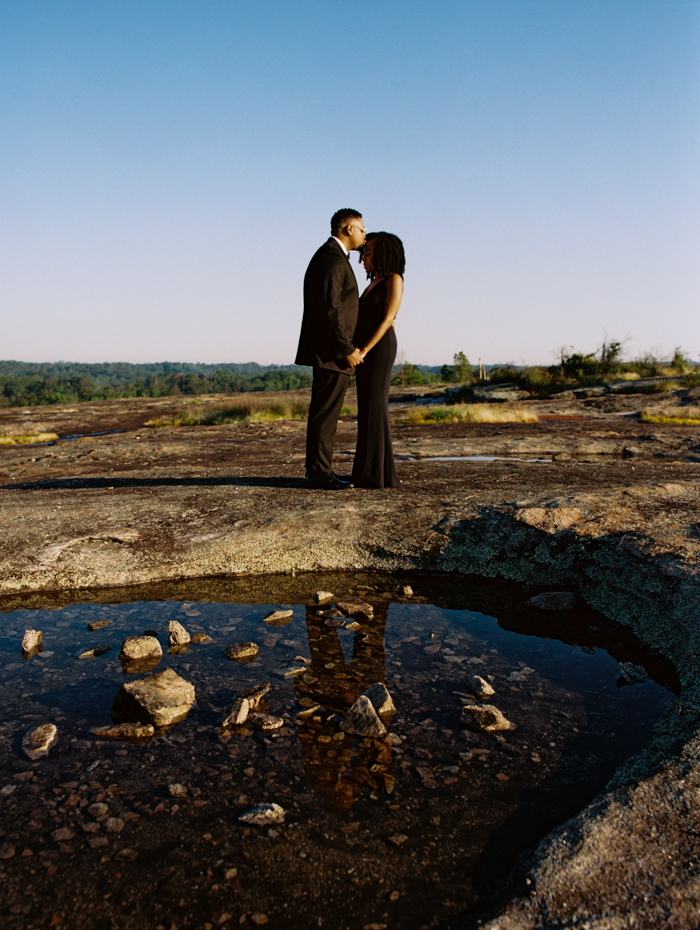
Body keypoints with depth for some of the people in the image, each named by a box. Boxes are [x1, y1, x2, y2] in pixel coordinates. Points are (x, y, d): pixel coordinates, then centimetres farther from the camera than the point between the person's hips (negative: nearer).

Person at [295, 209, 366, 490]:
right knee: (326, 411, -8)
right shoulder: (332, 259, -13)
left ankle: (319, 470, 17)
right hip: (331, 350, -11)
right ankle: (319, 472, -3)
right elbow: (330, 308, -21)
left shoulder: (330, 256, 21)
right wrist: (347, 349, -21)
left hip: (329, 350, 11)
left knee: (325, 411, 11)